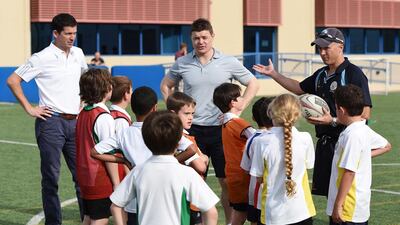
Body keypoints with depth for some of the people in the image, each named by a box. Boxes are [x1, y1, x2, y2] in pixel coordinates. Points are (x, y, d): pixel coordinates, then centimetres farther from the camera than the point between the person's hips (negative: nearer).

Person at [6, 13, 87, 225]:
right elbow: (12, 81, -7)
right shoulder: (42, 58, -9)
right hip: (51, 122, -6)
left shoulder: (78, 54, 8)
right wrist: (29, 108, -8)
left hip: (75, 121, 6)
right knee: (51, 176, 1)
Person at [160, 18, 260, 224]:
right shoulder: (182, 64, 2)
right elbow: (166, 85, 18)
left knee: (226, 180, 2)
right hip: (193, 129, 1)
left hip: (220, 129, -1)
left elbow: (253, 84, 7)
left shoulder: (229, 63, -2)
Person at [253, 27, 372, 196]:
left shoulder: (354, 74, -11)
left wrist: (333, 121, -23)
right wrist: (273, 74, 28)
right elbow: (299, 88, 33)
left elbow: (365, 113, -16)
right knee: (328, 193, 12)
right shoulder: (321, 75, 14)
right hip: (324, 143, 8)